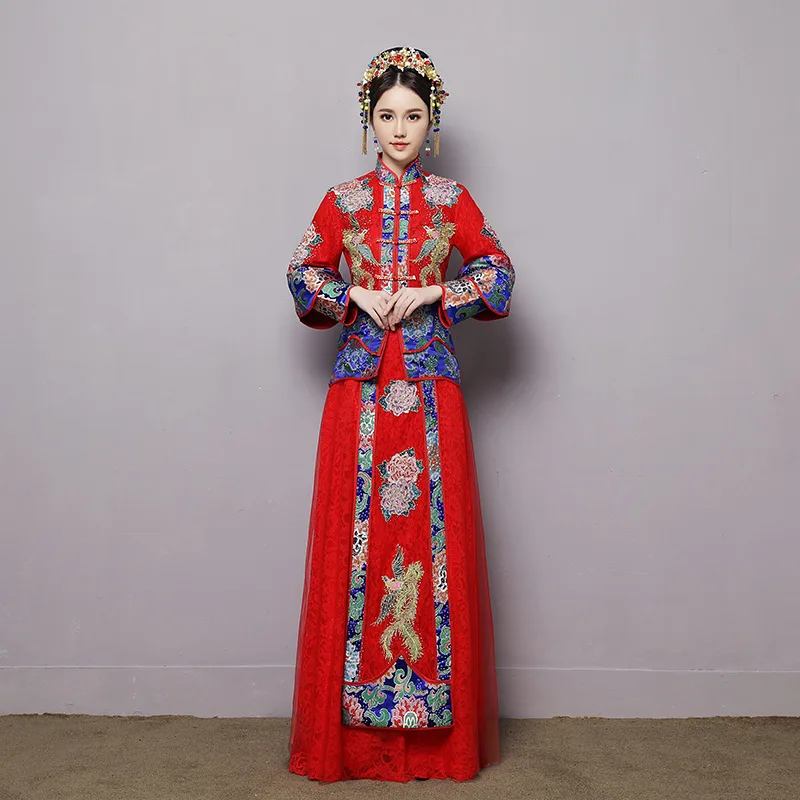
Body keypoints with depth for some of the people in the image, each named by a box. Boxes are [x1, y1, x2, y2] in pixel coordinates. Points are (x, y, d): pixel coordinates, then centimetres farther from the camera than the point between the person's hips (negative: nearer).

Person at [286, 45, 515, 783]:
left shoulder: (453, 200, 8)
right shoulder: (342, 201, 9)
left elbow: (499, 271, 5)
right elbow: (302, 274, 11)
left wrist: (433, 294, -7)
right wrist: (356, 295, -6)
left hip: (431, 387, 0)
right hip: (361, 386, 0)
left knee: (432, 527, -1)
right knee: (357, 532, -1)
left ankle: (439, 728, 11)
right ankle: (355, 729, 10)